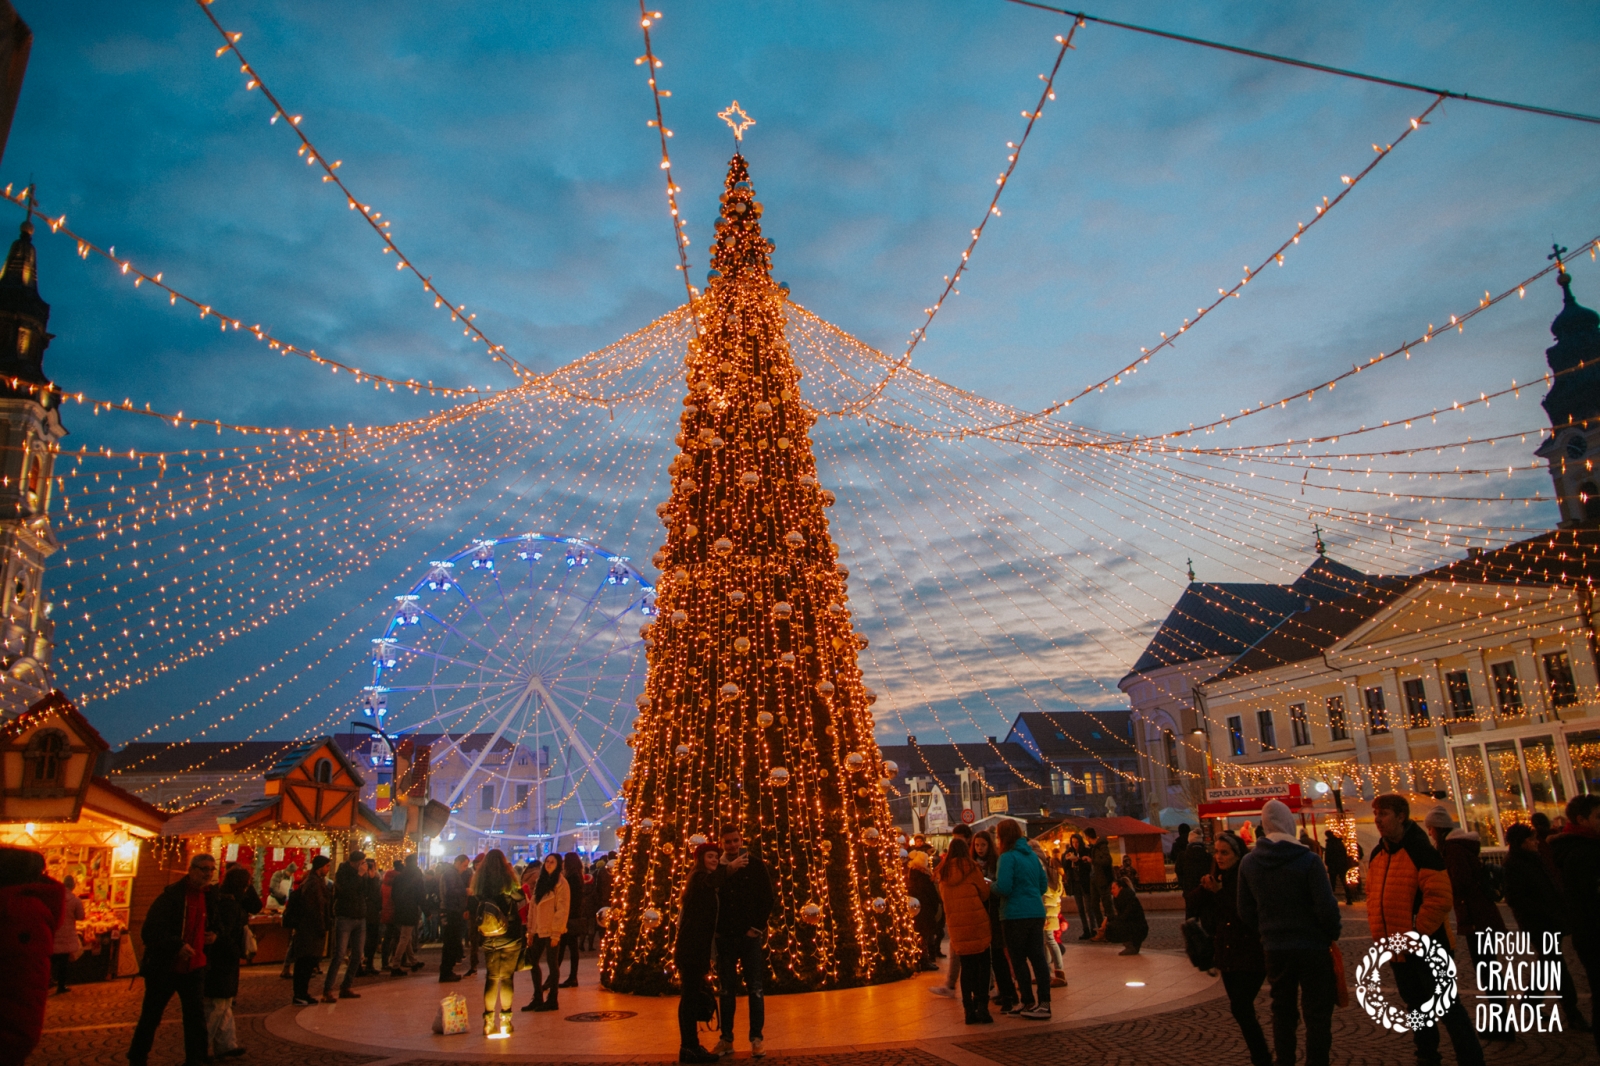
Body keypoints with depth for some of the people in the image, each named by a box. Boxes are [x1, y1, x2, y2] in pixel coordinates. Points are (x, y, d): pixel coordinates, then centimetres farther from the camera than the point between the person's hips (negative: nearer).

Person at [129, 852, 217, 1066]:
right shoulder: (172, 894, -14)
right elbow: (149, 931, -18)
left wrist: (213, 936, 0)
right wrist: (177, 946, -29)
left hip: (194, 970, 4)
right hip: (164, 969, -4)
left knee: (196, 1018, 6)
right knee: (150, 1019, 11)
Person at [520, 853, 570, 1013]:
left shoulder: (561, 883, -10)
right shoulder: (540, 881, 12)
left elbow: (563, 909, -14)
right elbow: (533, 906, 12)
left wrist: (556, 933, -17)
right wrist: (530, 930, 7)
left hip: (551, 930, -7)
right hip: (539, 929, 7)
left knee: (553, 963, 1)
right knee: (532, 961, 10)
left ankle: (551, 1000, 10)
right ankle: (538, 998, 21)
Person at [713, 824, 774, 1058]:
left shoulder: (755, 864, 0)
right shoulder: (717, 866, 4)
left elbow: (767, 898, -1)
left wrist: (758, 926, -8)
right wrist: (728, 869, -18)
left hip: (750, 935, -2)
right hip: (725, 936, 2)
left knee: (755, 988, 0)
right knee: (726, 989, 6)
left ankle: (757, 1038, 6)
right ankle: (726, 1039, 14)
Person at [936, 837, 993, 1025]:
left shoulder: (943, 871, 7)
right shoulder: (970, 867, -5)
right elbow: (984, 893, 1)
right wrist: (988, 885, 21)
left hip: (956, 925, 4)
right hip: (976, 921, -4)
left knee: (966, 966, 11)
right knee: (982, 964, 5)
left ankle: (969, 1009, 8)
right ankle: (982, 1005, -3)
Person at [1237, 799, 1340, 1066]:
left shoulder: (1248, 863, -2)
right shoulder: (1307, 860, -16)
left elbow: (1245, 911, 3)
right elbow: (1327, 906, -16)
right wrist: (1333, 934, 2)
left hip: (1274, 949, 4)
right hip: (1312, 946, -4)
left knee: (1282, 1009, 18)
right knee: (1317, 1013, 7)